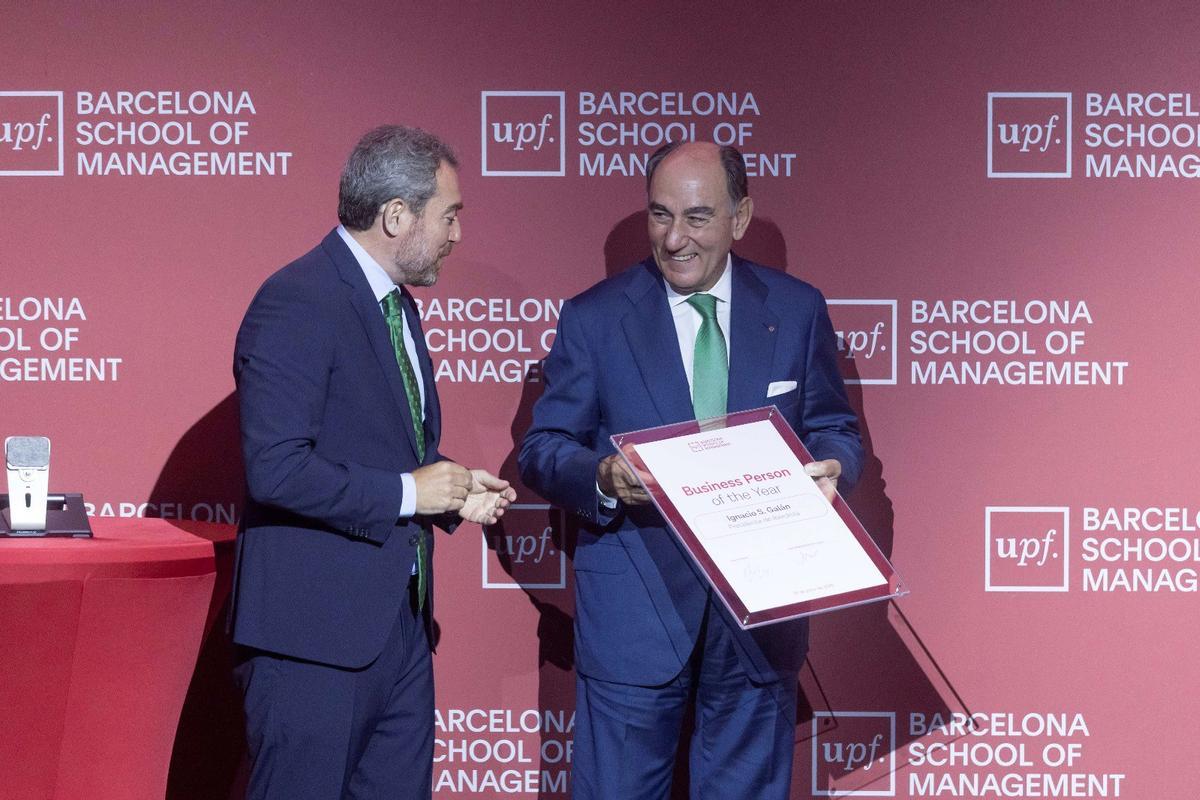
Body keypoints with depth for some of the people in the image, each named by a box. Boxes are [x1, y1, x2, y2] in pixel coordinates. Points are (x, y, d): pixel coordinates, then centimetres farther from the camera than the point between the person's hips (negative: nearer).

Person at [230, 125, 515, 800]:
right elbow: (277, 470, -24)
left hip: (399, 620, 9)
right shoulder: (298, 303, -16)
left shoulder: (398, 305, 16)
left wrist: (453, 488, 7)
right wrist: (409, 492, -16)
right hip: (318, 630, -9)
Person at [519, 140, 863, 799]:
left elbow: (834, 429, 10)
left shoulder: (797, 310, 4)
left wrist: (831, 466, -14)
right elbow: (541, 450, -1)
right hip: (634, 613, -2)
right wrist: (601, 477, -23)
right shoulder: (593, 318, -2)